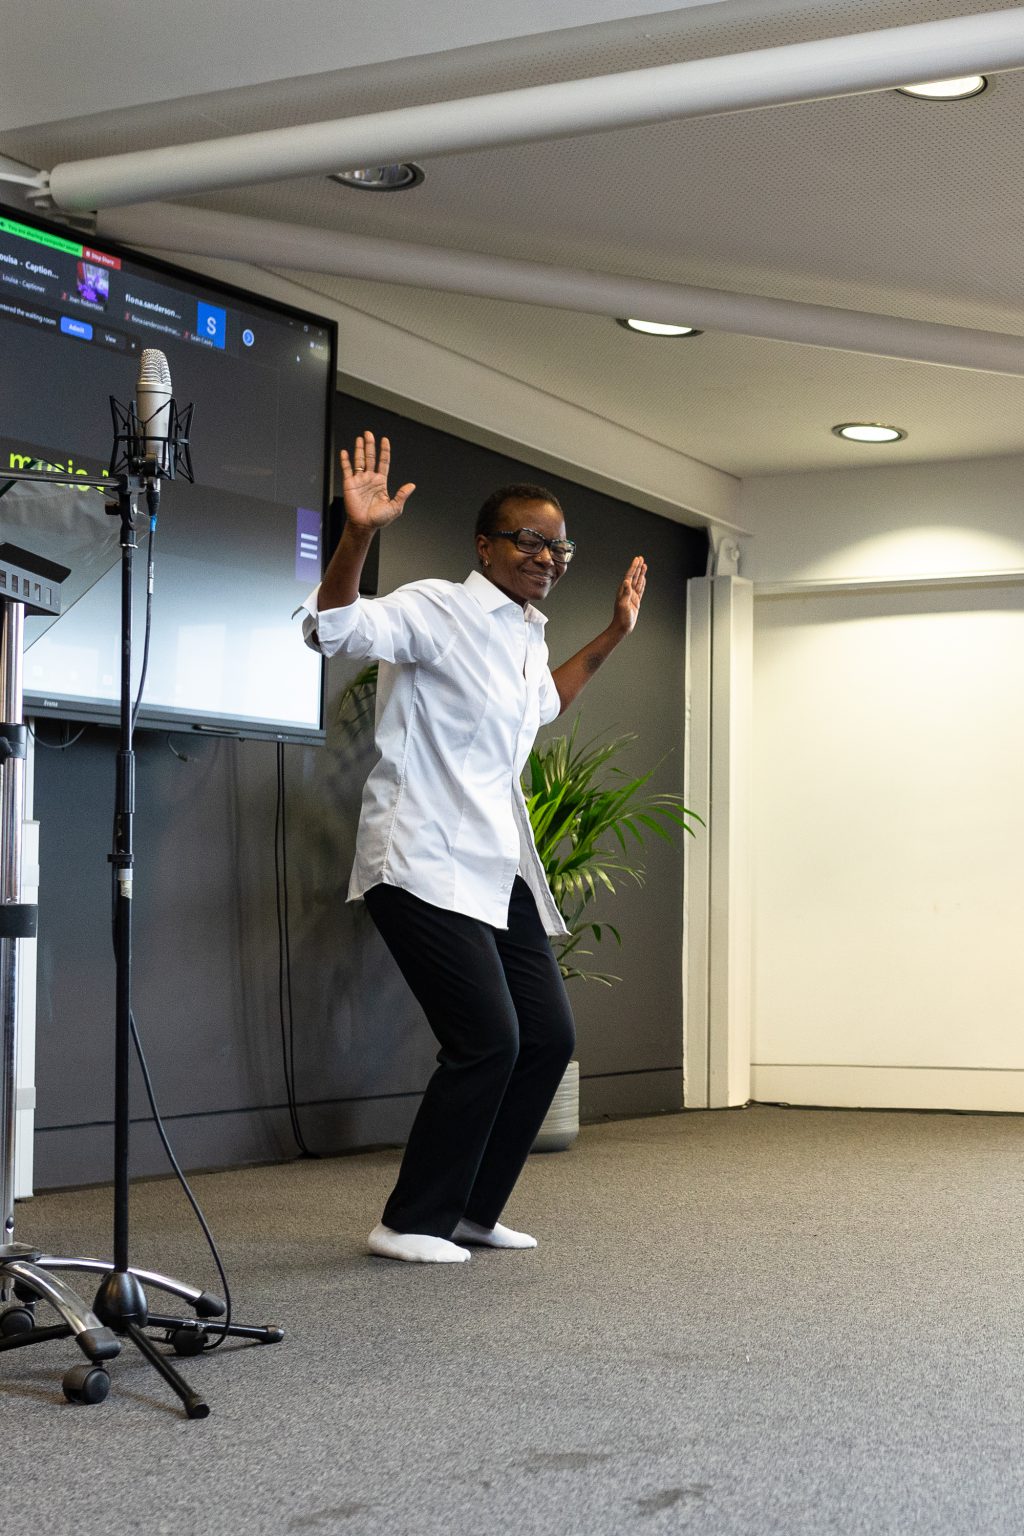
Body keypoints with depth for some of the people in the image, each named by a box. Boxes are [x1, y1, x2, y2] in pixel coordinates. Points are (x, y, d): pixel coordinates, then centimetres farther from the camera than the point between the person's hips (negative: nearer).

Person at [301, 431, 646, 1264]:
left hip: (497, 866, 9)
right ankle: (410, 1223, 1)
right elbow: (333, 627, -26)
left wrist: (612, 637, 35)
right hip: (425, 865, -9)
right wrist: (359, 535, -39)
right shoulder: (438, 609, -9)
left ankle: (471, 1212, 21)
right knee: (488, 1039, -14)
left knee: (549, 1036, 8)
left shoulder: (527, 633, 16)